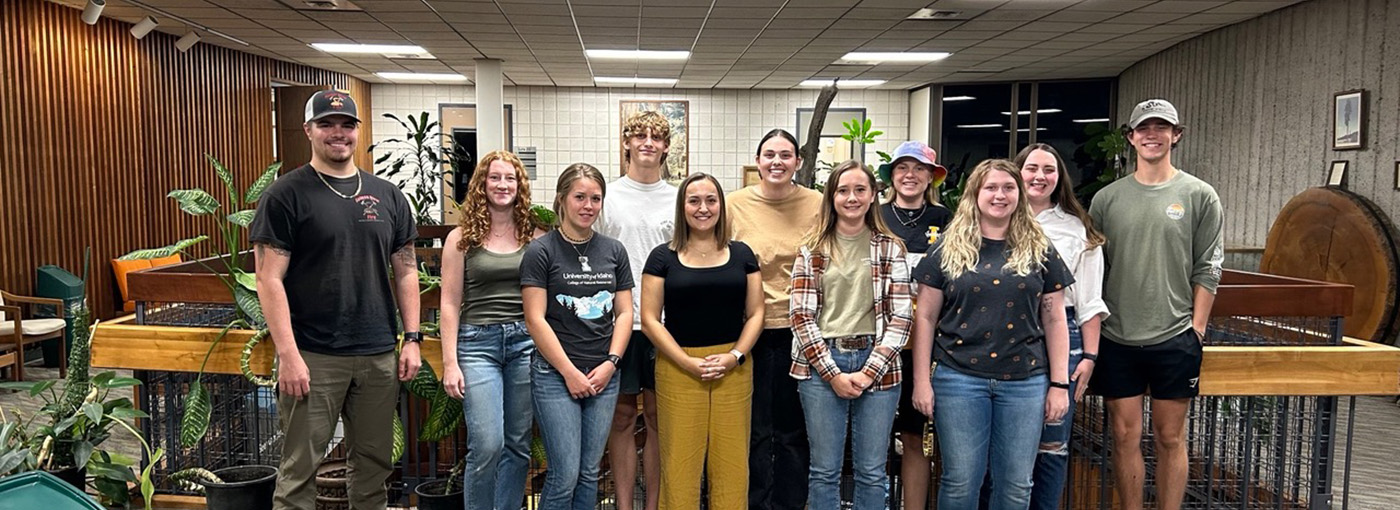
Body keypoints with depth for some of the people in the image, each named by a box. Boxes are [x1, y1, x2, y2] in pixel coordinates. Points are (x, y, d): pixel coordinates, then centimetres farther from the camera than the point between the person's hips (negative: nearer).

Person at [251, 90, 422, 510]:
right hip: (313, 356, -4)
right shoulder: (286, 196, -3)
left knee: (374, 462, 12)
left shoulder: (387, 196, 10)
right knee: (299, 467, 3)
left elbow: (405, 271, 12)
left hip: (379, 356, 4)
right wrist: (288, 355, -15)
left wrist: (412, 338, 4)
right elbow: (269, 279, -8)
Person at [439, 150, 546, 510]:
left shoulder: (535, 237, 7)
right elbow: (450, 304, 2)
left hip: (526, 342, 2)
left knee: (518, 444, 7)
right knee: (487, 445, -9)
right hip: (478, 343, -2)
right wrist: (450, 362, -4)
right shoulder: (462, 237, 3)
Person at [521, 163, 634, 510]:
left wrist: (610, 364, -4)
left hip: (603, 376, 4)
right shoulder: (541, 252, -5)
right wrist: (570, 372, -11)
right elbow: (535, 319, -9)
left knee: (589, 473, 11)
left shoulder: (614, 251, 8)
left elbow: (624, 312, 9)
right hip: (555, 374, -4)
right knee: (565, 475, -5)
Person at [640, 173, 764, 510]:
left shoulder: (741, 254, 9)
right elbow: (649, 319, -2)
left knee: (732, 464, 4)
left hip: (733, 370, 2)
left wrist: (735, 356, -8)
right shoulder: (663, 257, 2)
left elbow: (755, 313, 8)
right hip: (678, 369, -2)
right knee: (680, 463, 0)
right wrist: (688, 362, -11)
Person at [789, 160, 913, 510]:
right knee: (825, 470, 7)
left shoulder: (891, 249, 5)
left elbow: (900, 318, 0)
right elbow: (802, 317, 0)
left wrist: (869, 372, -9)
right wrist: (832, 373, -8)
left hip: (876, 367, 0)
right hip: (821, 365, 0)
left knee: (871, 472, 7)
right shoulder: (812, 250, 5)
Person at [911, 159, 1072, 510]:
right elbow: (925, 317, 3)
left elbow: (1054, 320, 9)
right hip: (960, 378, -1)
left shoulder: (1039, 250, 8)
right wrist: (921, 379, -2)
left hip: (1025, 382, 2)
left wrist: (1059, 383, 3)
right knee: (960, 482, 3)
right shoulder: (949, 248, 3)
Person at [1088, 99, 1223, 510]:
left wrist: (1197, 329, -4)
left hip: (1175, 339, -1)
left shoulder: (1199, 195, 2)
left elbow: (1208, 270, 0)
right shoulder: (1107, 199, 6)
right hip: (1116, 339, 2)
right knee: (1125, 437, 7)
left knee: (1170, 438, 7)